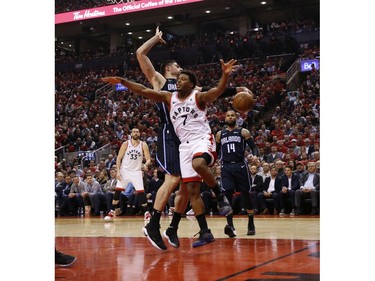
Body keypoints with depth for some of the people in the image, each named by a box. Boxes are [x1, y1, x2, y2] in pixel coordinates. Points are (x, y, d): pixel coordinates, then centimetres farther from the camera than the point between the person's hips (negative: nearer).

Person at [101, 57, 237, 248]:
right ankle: (205, 233, 3)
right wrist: (122, 81, 4)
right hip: (185, 145, 6)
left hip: (203, 140, -5)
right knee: (192, 191, -1)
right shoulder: (169, 97, 10)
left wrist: (225, 75, -40)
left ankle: (220, 196, -16)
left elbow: (218, 90, -22)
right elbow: (144, 91, 9)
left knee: (198, 164, -40)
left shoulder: (199, 97, -4)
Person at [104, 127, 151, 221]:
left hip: (137, 171, 0)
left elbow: (148, 159, -5)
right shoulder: (125, 144, -3)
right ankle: (112, 212, 4)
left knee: (141, 192, -8)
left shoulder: (143, 145, -2)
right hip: (125, 170, 0)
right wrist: (118, 171, -13)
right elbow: (119, 158, -2)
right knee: (117, 191, -5)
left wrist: (146, 165, -28)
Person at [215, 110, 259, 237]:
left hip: (240, 166, -2)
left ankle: (251, 224, 20)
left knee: (246, 195, 5)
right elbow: (217, 151, 22)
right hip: (226, 167, 2)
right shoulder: (220, 134, 14)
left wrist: (255, 156, -21)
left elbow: (253, 147, -2)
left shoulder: (243, 132, 4)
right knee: (227, 195, -13)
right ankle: (230, 225, -17)